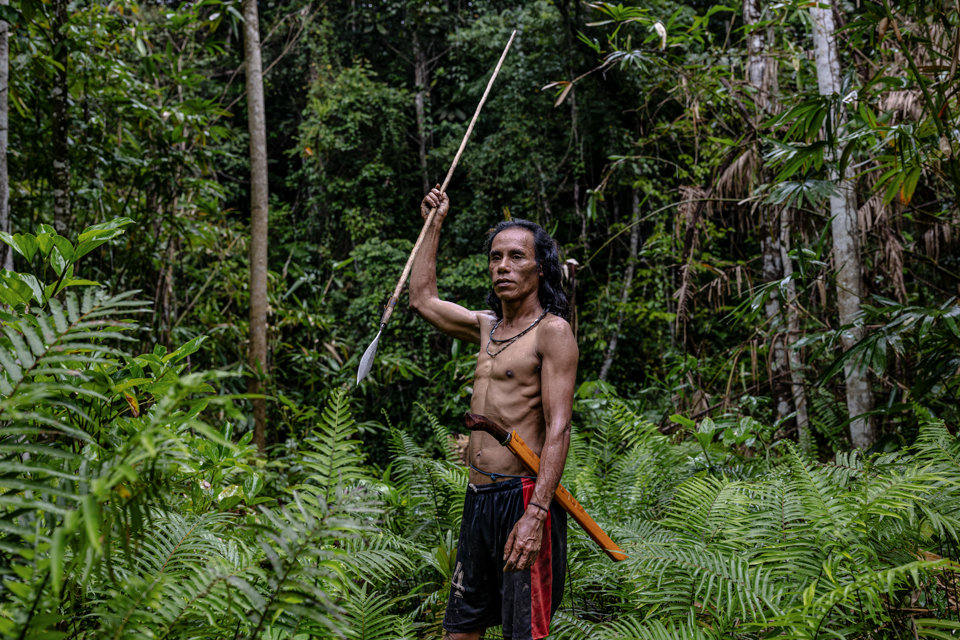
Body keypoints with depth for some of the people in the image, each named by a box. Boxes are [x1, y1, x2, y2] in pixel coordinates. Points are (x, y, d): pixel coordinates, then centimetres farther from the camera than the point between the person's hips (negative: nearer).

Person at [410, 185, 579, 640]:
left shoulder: (552, 331, -7)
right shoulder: (487, 328, 15)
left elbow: (558, 429, -15)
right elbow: (421, 299, 30)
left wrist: (536, 514, -24)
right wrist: (434, 225, 32)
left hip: (522, 496, -7)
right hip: (478, 499, 8)